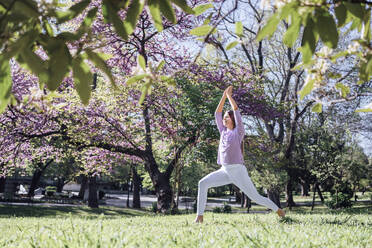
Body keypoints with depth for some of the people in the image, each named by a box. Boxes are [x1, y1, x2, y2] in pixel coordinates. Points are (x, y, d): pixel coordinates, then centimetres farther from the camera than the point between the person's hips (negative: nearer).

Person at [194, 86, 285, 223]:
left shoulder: (238, 131, -1)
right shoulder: (223, 132, 14)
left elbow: (236, 110, -7)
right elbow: (217, 113, 15)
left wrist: (229, 95, 2)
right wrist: (224, 96, 13)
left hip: (238, 171, -5)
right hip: (225, 171, 5)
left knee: (256, 197, 0)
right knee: (203, 183, -13)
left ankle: (278, 210, 23)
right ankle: (199, 216, -10)